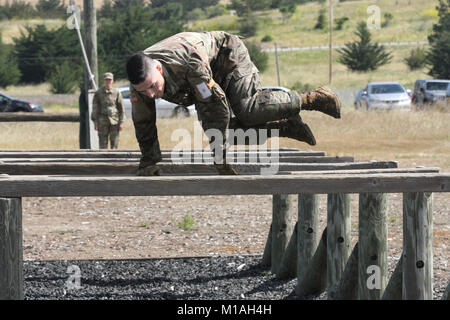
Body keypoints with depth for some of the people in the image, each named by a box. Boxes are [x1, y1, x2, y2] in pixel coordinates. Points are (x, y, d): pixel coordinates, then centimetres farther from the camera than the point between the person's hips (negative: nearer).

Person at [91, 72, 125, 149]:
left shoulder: (117, 93, 6)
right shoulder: (98, 93, 5)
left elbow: (121, 108, 7)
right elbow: (95, 108, 5)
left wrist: (121, 122, 0)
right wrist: (95, 122, -3)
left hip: (114, 120, 0)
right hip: (103, 121, 0)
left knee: (115, 144, -1)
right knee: (103, 143, -1)